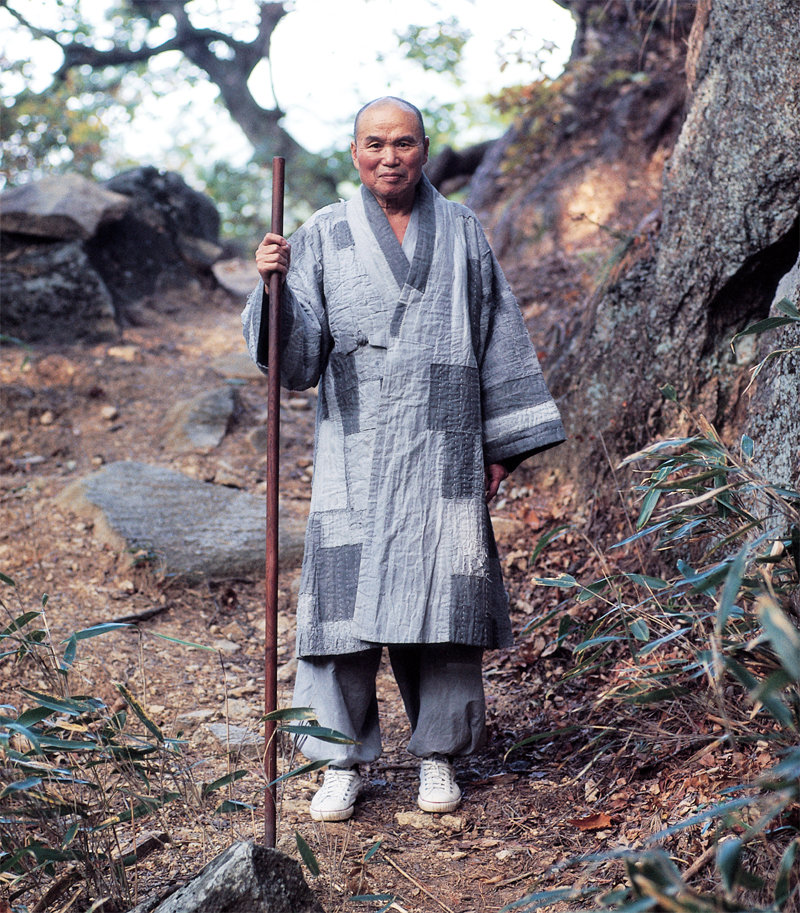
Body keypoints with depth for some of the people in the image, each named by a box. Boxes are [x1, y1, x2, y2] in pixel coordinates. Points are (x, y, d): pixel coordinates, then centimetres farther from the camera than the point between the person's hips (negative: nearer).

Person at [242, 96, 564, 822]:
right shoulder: (324, 238, 4)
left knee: (442, 591, 3)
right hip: (356, 451, -1)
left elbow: (500, 338, 11)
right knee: (347, 595, -3)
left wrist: (506, 444, 7)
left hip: (443, 450, 1)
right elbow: (297, 356, -3)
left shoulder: (462, 234, 8)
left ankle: (438, 755, 16)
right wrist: (273, 286, -21)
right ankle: (344, 761, 9)